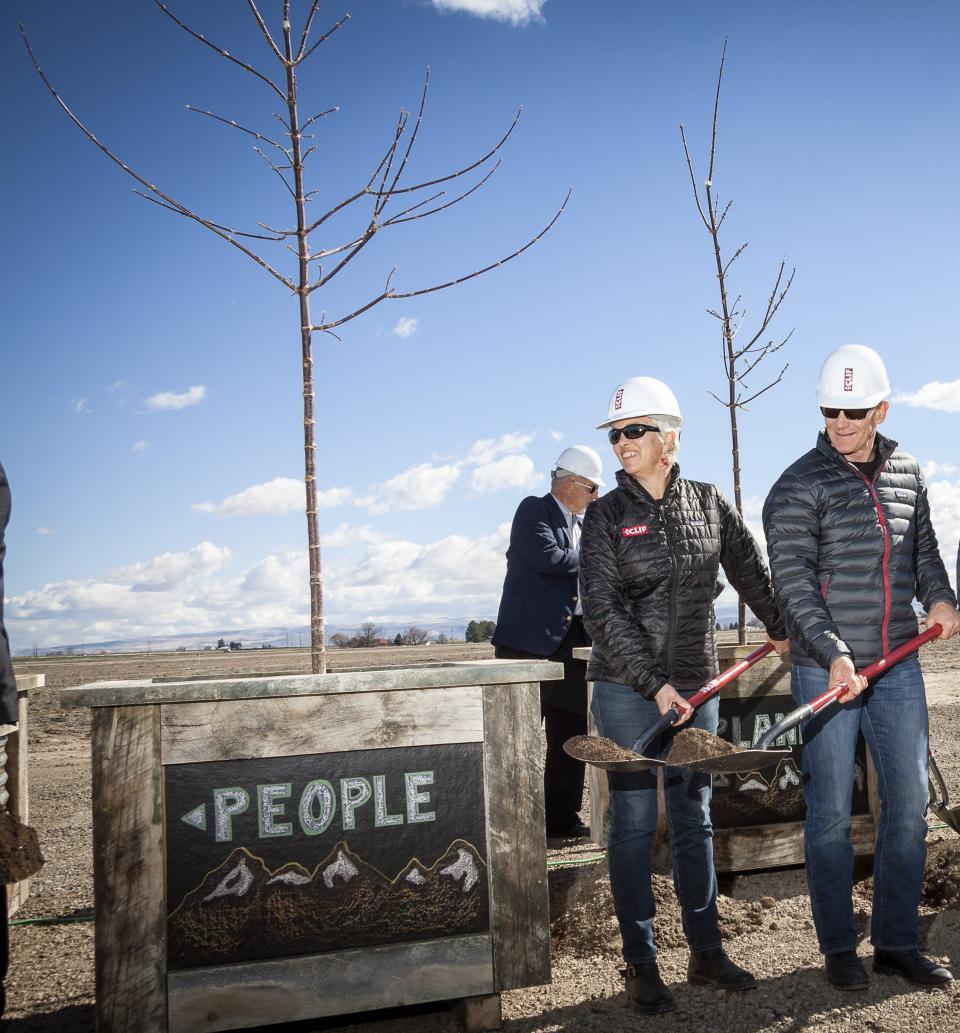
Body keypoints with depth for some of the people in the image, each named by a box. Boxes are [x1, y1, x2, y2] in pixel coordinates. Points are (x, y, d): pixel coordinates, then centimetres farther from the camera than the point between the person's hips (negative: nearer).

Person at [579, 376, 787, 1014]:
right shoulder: (606, 516, -5)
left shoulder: (708, 503, 4)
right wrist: (655, 683, -20)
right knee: (635, 822, 1)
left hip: (697, 685, 3)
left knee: (695, 819, 11)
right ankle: (641, 965, 13)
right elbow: (602, 611, -12)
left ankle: (707, 952, 23)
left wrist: (780, 627, 31)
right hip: (628, 688, -3)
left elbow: (750, 572, 19)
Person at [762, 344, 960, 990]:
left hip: (898, 667, 5)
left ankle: (896, 942, 23)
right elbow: (794, 584, -14)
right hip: (826, 669, -5)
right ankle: (839, 947, 18)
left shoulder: (908, 475, 10)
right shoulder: (798, 487, -7)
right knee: (832, 814, 3)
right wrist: (835, 655, -25)